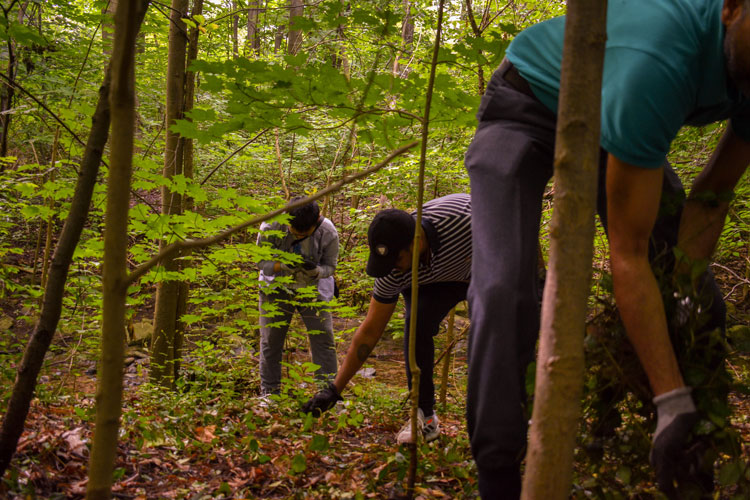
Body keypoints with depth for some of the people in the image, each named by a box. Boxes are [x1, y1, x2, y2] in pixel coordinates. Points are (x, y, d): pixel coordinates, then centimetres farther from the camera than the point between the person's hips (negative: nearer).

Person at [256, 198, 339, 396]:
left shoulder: (328, 233, -24)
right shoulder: (271, 227, -26)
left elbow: (330, 266, -11)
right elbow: (261, 262, -15)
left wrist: (315, 270, -34)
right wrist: (283, 265, -36)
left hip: (313, 289, 0)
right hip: (277, 288, 0)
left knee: (323, 339, -3)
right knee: (271, 341, 4)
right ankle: (269, 391, 18)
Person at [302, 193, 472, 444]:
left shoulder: (461, 215, -44)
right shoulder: (393, 272, -31)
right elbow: (370, 331, -23)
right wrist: (334, 389, -23)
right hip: (431, 281, 1)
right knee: (417, 324, -24)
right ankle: (425, 416, -13)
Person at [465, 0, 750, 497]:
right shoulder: (655, 63, -46)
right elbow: (628, 254, -40)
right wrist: (673, 403, -39)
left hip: (604, 117, 7)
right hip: (528, 106, -6)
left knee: (700, 293, -2)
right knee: (504, 290, -25)